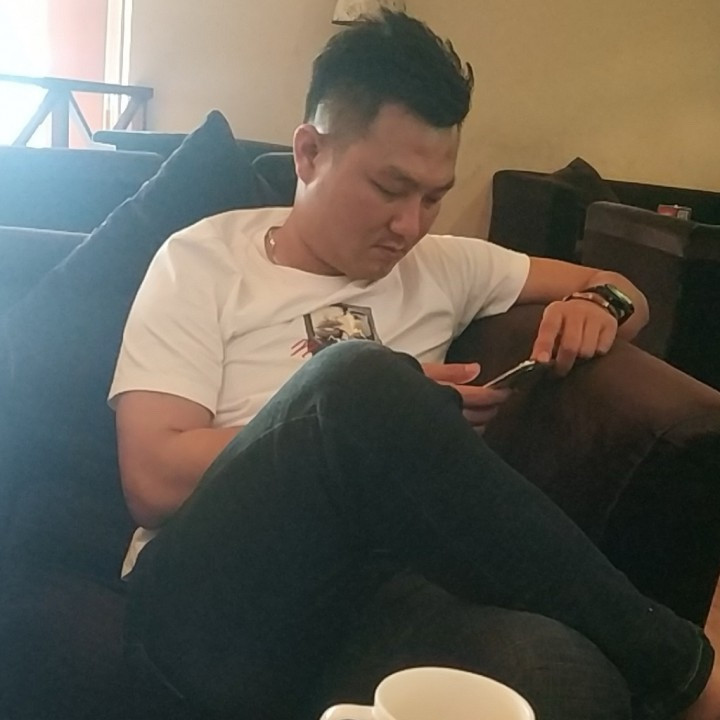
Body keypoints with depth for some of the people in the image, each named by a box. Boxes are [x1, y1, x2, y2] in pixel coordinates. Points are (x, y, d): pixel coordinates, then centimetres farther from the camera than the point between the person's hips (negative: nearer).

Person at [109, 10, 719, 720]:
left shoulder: (441, 265, 18)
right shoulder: (203, 262, 6)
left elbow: (620, 292, 29)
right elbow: (154, 480, -5)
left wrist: (598, 303, 4)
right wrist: (373, 416, -8)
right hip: (211, 603, -1)